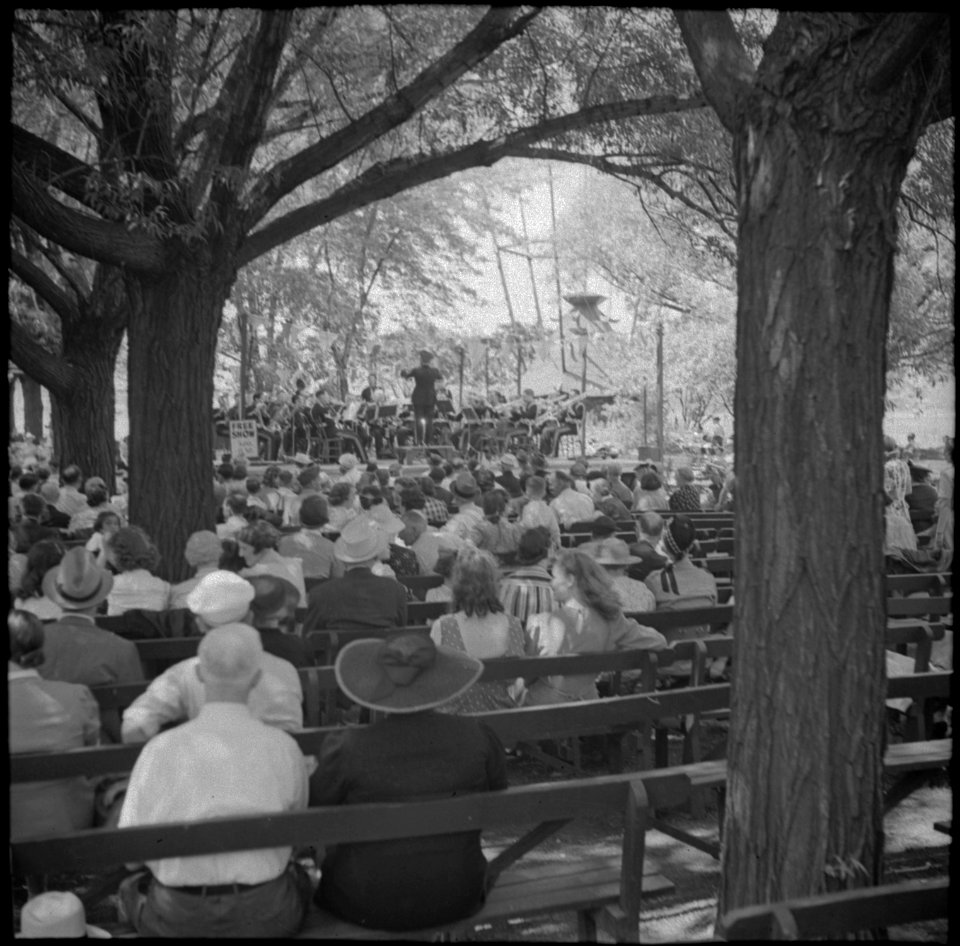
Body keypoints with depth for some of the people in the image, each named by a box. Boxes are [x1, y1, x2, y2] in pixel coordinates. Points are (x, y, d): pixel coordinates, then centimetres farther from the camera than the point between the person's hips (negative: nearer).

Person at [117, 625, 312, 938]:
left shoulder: (160, 749, -12)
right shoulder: (285, 749, -10)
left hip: (178, 920, 0)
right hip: (264, 917, 1)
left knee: (134, 886, 29)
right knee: (297, 874, 31)